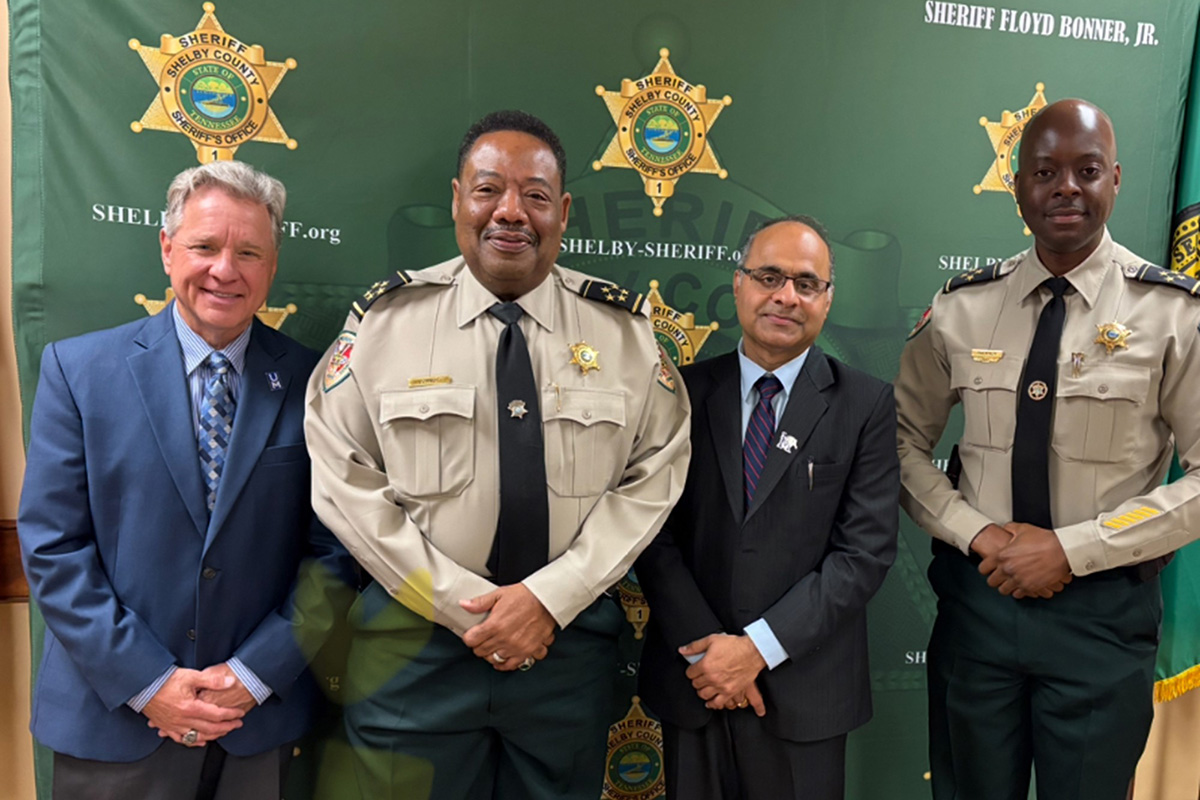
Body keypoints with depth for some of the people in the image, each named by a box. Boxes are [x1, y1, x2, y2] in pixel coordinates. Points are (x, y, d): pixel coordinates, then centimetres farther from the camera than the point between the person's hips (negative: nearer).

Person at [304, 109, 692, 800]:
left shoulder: (625, 327, -2)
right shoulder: (385, 319, -5)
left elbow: (654, 476, -3)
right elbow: (345, 480, -7)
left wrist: (551, 598, -12)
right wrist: (463, 606, -12)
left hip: (570, 634, 2)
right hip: (416, 640, -1)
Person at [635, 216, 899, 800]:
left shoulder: (866, 405, -3)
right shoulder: (685, 392, 0)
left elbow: (866, 550, -9)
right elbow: (655, 533, -3)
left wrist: (758, 647, -14)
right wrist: (704, 647, -11)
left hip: (803, 690, -1)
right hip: (692, 684, 2)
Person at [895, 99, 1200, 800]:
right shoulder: (961, 308, -1)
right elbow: (906, 442, 3)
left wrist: (1071, 550, -16)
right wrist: (979, 534, -10)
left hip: (1104, 610, -2)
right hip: (976, 597, 2)